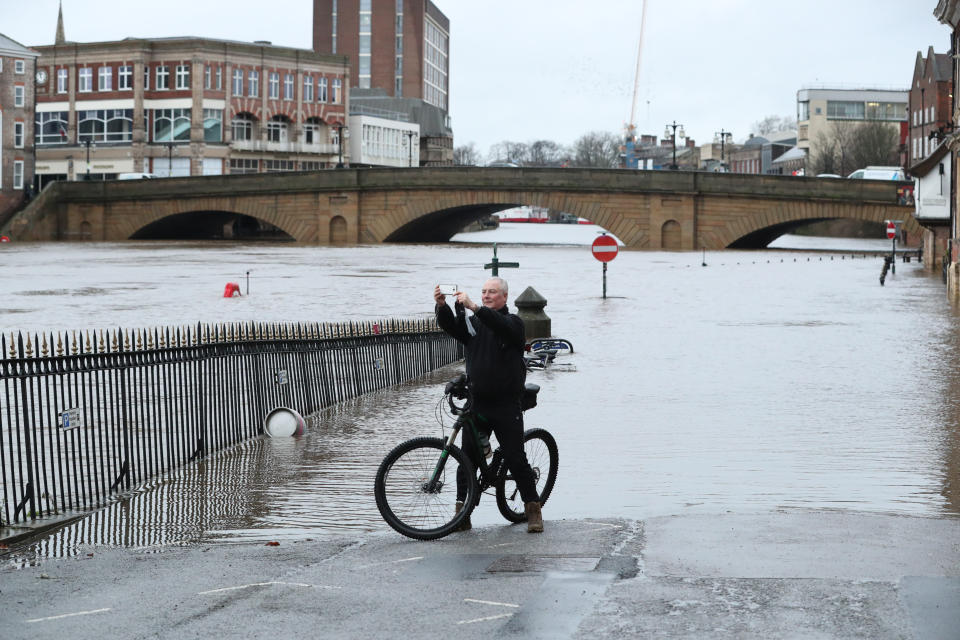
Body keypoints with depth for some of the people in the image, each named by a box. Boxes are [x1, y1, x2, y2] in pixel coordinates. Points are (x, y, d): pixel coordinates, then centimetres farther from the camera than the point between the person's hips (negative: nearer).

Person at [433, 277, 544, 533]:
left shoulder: (513, 322, 1)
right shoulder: (473, 323, 12)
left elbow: (502, 326, -23)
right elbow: (451, 327, -7)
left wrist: (474, 307, -36)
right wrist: (442, 306, -29)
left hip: (506, 406, -3)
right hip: (477, 404, 3)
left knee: (515, 458, -3)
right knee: (467, 457, 2)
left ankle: (533, 509, 9)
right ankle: (462, 510, 9)